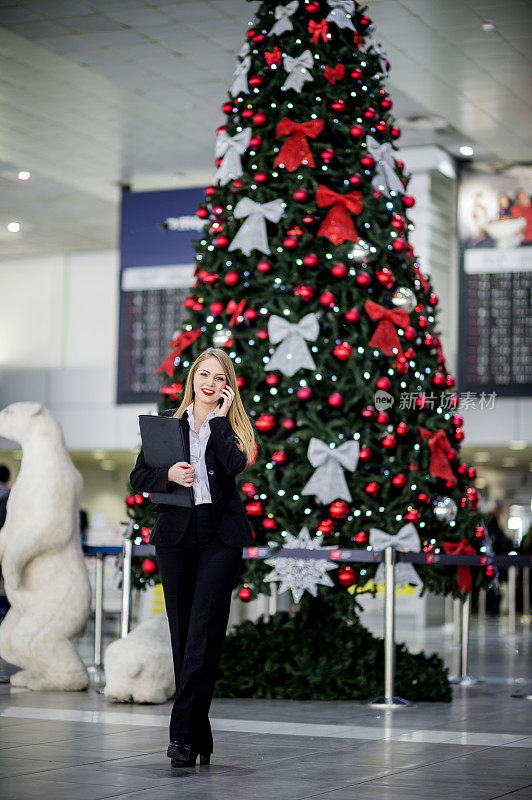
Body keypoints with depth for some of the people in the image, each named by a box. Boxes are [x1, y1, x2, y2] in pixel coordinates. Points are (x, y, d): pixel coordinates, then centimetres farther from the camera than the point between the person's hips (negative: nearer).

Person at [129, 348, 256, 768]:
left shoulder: (233, 426, 7)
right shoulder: (167, 421, 12)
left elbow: (234, 464, -14)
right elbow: (138, 477, 9)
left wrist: (219, 417, -6)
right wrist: (168, 474, -10)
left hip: (221, 535, -3)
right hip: (176, 532, 3)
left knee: (205, 631, -12)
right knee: (183, 633, 4)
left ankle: (183, 733, -15)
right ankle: (200, 739, 12)